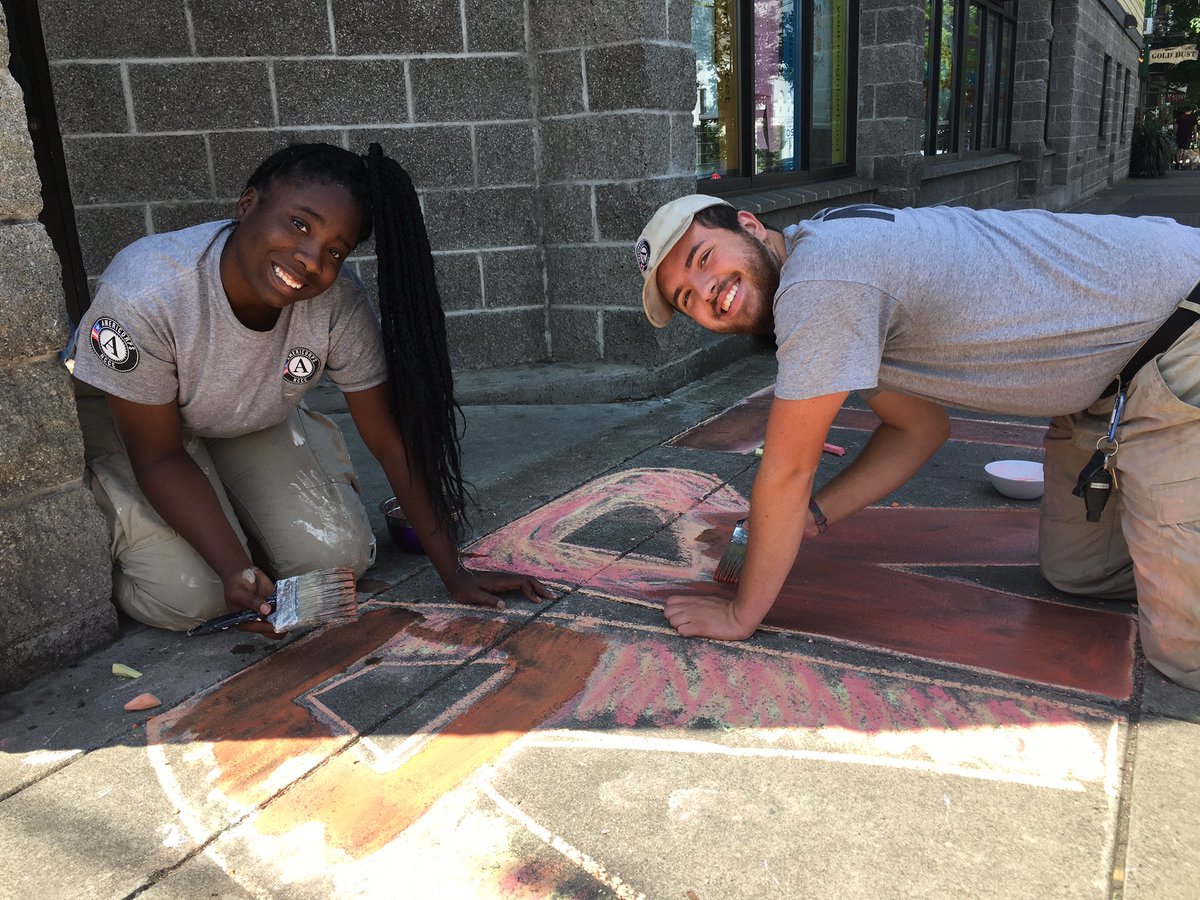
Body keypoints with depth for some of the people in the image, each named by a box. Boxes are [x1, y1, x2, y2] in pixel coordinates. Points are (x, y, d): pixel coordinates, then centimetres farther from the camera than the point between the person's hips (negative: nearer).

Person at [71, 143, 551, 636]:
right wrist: (236, 570, -36)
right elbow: (160, 457, -26)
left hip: (253, 425, 3)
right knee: (189, 597, -20)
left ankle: (235, 511, 17)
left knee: (338, 557, -13)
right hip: (124, 423, -3)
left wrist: (455, 574, -19)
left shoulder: (340, 304, -28)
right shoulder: (144, 294, -36)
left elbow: (392, 441, -19)